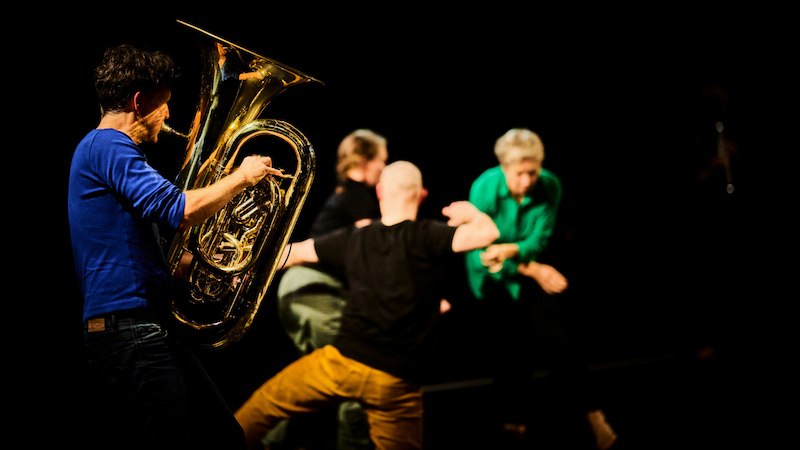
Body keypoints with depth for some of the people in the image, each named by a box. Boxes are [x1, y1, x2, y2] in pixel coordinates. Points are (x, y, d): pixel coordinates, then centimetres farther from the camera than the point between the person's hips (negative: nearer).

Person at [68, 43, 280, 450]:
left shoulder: (107, 149, 21)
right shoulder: (106, 146, -11)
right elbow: (180, 210, -22)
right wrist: (242, 177, -8)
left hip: (153, 330, 11)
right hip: (128, 334, -11)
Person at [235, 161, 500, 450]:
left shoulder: (353, 239, 3)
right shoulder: (425, 237, -11)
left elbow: (295, 253, 17)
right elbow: (487, 233, -22)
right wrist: (470, 213, 2)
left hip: (342, 361, 3)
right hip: (396, 382, -2)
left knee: (267, 403, 20)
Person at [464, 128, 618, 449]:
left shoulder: (549, 187, -20)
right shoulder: (484, 188, -25)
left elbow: (538, 241, -19)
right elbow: (479, 252, -22)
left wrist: (511, 250, -41)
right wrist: (532, 268, -28)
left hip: (530, 277, 1)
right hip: (492, 282, -1)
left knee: (551, 336, -15)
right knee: (511, 353, 1)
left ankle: (593, 414, -6)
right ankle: (512, 420, 25)